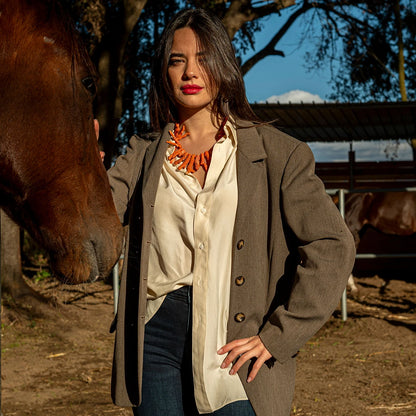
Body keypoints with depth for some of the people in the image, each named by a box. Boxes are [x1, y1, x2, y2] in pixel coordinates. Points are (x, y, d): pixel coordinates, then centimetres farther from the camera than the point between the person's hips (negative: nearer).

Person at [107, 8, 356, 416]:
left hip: (232, 348, -2)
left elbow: (332, 247, -4)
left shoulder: (275, 152, 2)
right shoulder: (143, 155, 11)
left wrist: (276, 336, -8)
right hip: (156, 341, 3)